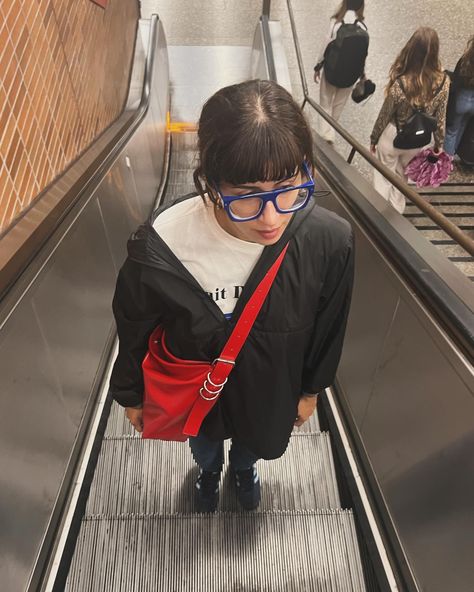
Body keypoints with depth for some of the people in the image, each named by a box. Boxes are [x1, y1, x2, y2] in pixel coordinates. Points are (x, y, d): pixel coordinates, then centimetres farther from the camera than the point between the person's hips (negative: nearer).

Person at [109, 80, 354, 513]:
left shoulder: (331, 241, -31)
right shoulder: (160, 246, -36)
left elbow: (328, 329, -10)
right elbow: (134, 331, -14)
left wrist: (311, 389, 6)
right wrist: (131, 395, 3)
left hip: (273, 388, 2)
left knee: (254, 441, 35)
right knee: (205, 441, 34)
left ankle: (244, 467, 76)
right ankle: (210, 469, 75)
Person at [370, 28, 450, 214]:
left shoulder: (400, 84, -27)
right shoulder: (443, 82, -17)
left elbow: (384, 116, -14)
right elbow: (440, 118, -7)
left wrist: (373, 138, 3)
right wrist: (439, 143, 8)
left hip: (393, 137, -4)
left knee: (383, 177, 18)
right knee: (401, 177, 27)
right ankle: (396, 212, 44)